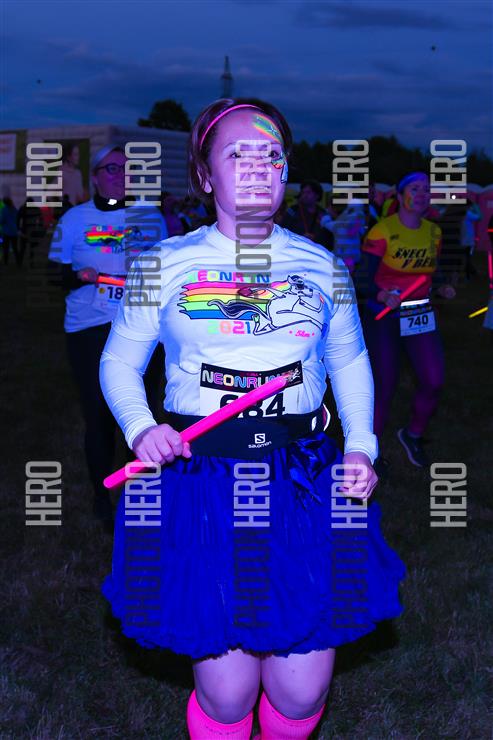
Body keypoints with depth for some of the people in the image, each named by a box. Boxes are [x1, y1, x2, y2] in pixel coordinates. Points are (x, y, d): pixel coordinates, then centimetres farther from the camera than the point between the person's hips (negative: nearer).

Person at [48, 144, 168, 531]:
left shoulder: (151, 216, 10)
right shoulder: (74, 219, 5)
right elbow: (56, 274, 6)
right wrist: (78, 275, -14)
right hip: (91, 330, -1)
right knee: (99, 415, 0)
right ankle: (102, 496, 17)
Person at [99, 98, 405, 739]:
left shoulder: (322, 267, 8)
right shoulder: (165, 266, 3)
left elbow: (350, 361, 20)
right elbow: (119, 362, 12)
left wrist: (361, 445, 6)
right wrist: (140, 428, -7)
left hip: (307, 482, 2)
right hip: (199, 483, -2)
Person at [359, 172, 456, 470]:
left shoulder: (434, 232, 6)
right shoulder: (382, 231, -13)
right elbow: (364, 280, -13)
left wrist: (441, 289, -1)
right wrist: (383, 296, -31)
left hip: (421, 316, 5)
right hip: (384, 317, -5)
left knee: (434, 382, -3)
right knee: (385, 386, -1)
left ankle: (413, 435, 24)